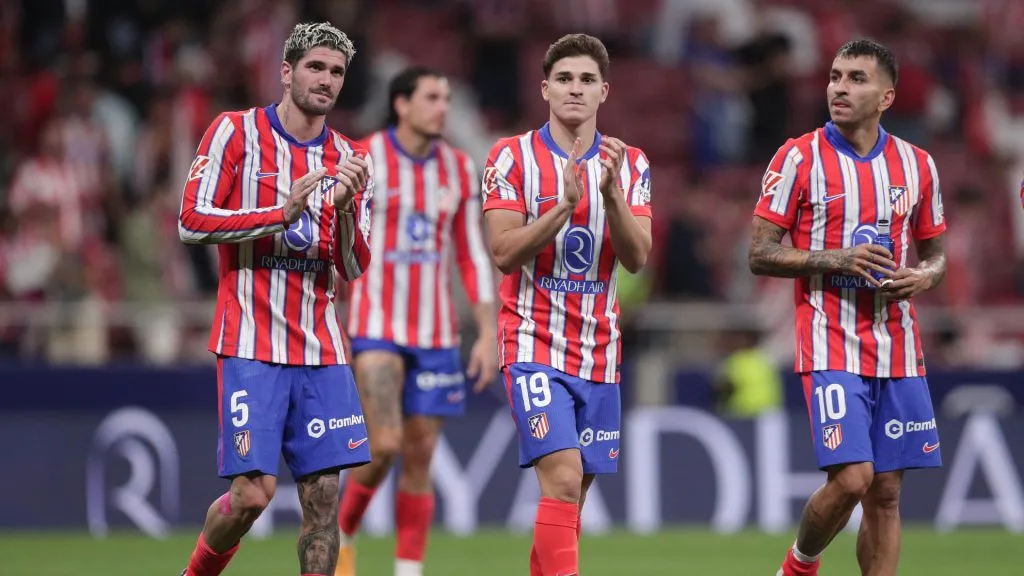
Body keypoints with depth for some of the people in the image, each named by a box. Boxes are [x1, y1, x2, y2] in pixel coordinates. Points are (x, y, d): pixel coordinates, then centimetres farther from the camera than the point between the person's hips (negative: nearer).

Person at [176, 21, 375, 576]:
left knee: (324, 495, -2)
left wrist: (344, 207, -12)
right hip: (251, 345, -4)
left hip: (320, 350, 4)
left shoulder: (349, 159, 11)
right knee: (252, 492, -10)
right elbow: (191, 222, -8)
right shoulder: (236, 132, -1)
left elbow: (352, 268, 7)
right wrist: (281, 212, -16)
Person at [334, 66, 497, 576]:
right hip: (375, 327, -4)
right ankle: (341, 535, 10)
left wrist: (487, 333, 3)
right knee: (384, 446, -15)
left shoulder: (458, 169, 6)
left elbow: (474, 257, 9)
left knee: (419, 456, 2)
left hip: (436, 333, 4)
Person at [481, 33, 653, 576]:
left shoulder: (630, 164, 8)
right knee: (562, 477, -20)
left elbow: (637, 258, -3)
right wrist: (565, 205, -23)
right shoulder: (513, 156, -3)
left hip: (599, 351, 5)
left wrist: (611, 191, -18)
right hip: (535, 344, -4)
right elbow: (503, 253, -11)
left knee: (571, 493, 7)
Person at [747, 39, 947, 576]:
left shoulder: (916, 164, 9)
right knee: (850, 479, -14)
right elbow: (760, 254, -4)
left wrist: (922, 276, -5)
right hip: (831, 347, -4)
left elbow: (935, 253, 19)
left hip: (898, 349, 4)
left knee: (886, 491, 3)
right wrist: (836, 258, -17)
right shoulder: (799, 158, -3)